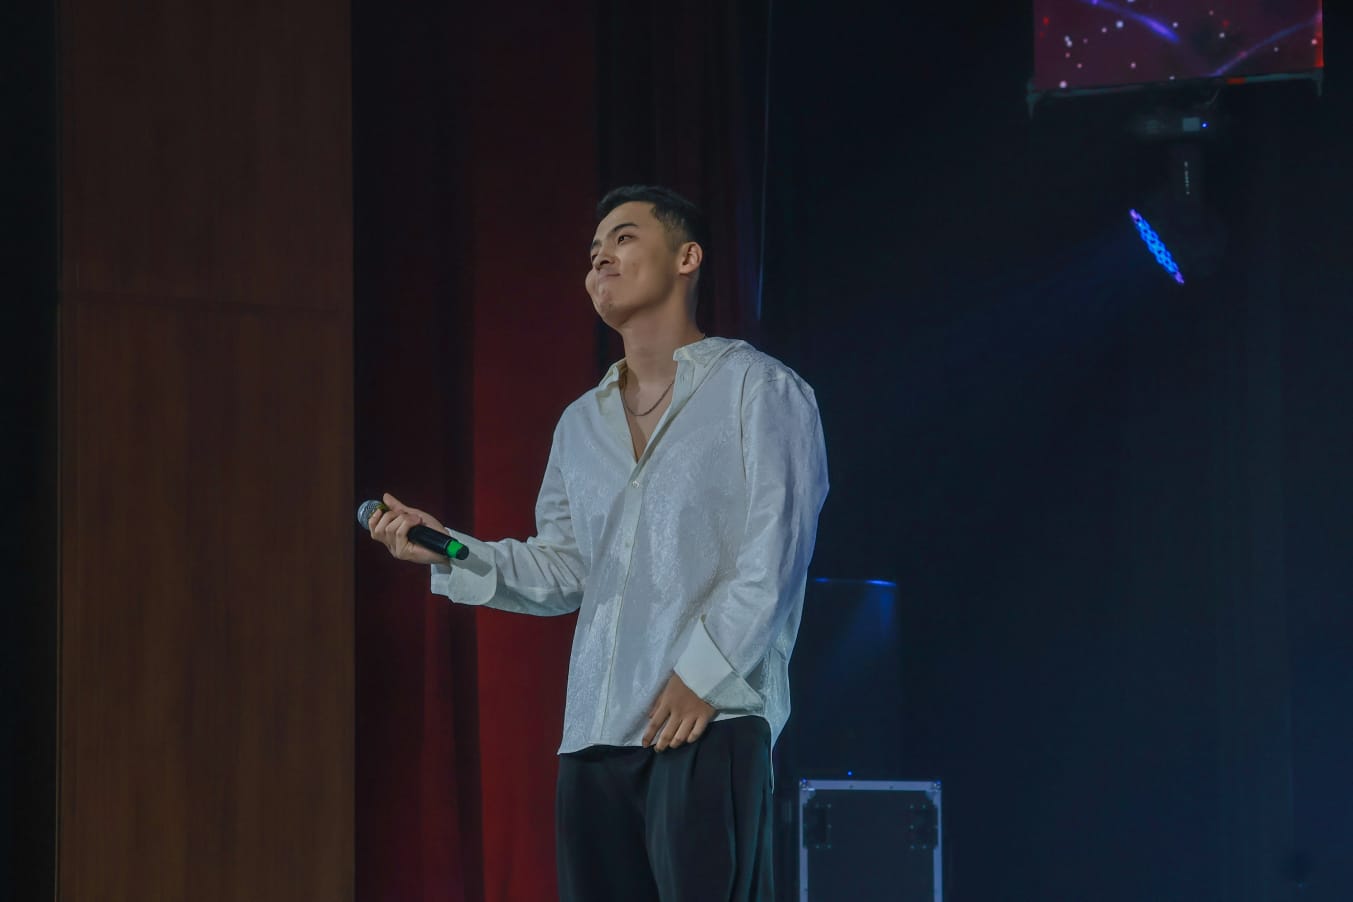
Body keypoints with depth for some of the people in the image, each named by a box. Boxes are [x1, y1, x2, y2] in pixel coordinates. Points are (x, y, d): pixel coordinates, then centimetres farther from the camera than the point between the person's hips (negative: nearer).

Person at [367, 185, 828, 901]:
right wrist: (450, 552, 5)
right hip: (594, 733, 6)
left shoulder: (755, 387, 4)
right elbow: (562, 569, 20)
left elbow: (775, 548, -6)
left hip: (711, 721, -6)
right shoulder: (581, 425, 23)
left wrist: (703, 672, -15)